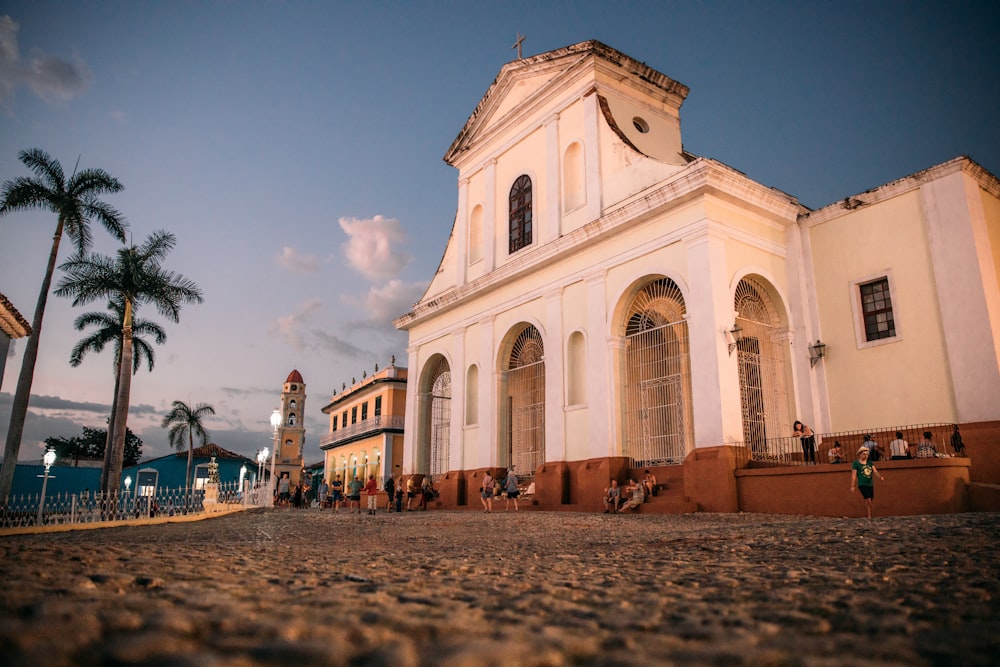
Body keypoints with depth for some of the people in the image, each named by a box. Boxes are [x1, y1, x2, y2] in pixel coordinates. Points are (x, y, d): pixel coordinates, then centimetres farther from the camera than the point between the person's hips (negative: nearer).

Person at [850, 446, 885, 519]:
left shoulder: (870, 463, 12)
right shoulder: (855, 463, -3)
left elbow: (875, 471, 0)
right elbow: (853, 475, -4)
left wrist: (880, 476, -22)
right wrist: (852, 486, -8)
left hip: (870, 485, 6)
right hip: (862, 485, -6)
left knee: (869, 501, 11)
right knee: (868, 500, -17)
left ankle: (867, 514, 26)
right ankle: (869, 516, -9)